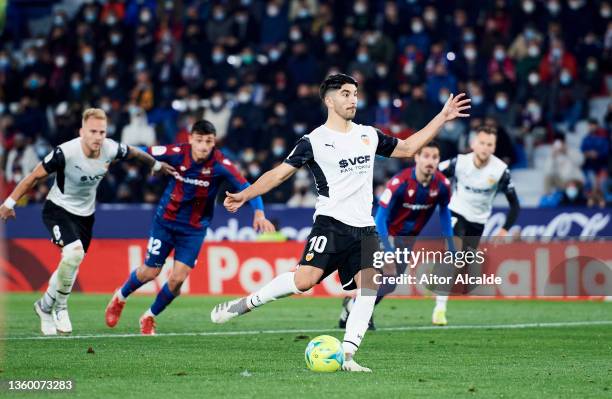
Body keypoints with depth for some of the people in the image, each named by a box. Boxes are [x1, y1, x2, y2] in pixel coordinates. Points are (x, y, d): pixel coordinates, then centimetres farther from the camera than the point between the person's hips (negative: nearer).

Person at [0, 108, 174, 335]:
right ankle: (60, 307, -7)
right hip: (58, 209, -5)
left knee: (71, 266, 11)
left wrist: (156, 165, 24)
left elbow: (133, 153, 8)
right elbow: (35, 176, -17)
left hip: (85, 214, 5)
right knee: (74, 253, -27)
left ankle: (45, 306, 35)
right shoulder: (65, 153, -29)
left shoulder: (111, 149, -16)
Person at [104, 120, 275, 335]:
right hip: (165, 220, 0)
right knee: (150, 272, 7)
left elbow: (246, 187, -28)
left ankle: (149, 317, 17)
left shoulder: (220, 164, -21)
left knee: (177, 278, -8)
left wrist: (259, 213, -43)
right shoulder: (177, 153, -19)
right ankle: (120, 297, 39)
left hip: (194, 228, 0)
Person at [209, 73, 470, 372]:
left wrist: (442, 118, 21)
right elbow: (279, 173, 0)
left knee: (369, 288, -12)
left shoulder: (369, 135, 15)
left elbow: (408, 148, 25)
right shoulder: (314, 141, -1)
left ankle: (346, 356, -9)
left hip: (364, 228, 5)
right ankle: (244, 304, -3)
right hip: (331, 223, -5)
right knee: (305, 279, -22)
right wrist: (244, 195, -11)